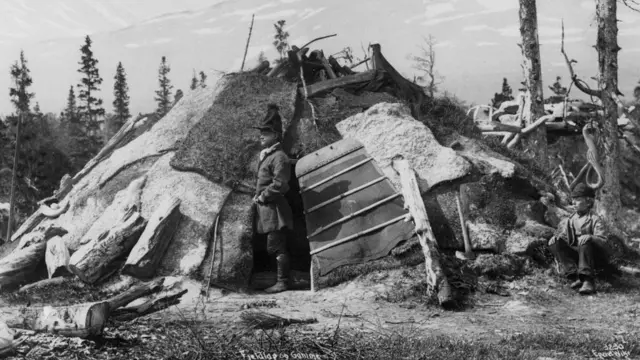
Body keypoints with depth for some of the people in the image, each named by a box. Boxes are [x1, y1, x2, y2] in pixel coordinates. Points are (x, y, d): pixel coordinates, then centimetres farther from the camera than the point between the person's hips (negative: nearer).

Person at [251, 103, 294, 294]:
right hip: (266, 209, 10)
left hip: (274, 209, -10)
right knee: (274, 247, 13)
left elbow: (279, 184, -22)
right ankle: (281, 280, 19)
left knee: (277, 246, -6)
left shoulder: (279, 157, -13)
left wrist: (261, 197, -12)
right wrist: (258, 196, 13)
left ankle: (282, 282, 0)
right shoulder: (265, 155, 17)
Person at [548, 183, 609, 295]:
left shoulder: (595, 219, -6)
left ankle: (588, 280, -35)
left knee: (586, 240, -34)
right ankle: (575, 276, -25)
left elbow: (603, 241, -18)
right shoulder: (572, 219, 11)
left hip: (594, 255, -5)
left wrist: (589, 237, -39)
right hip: (576, 254, 6)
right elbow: (563, 234, 9)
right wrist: (556, 237, -15)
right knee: (555, 242, -13)